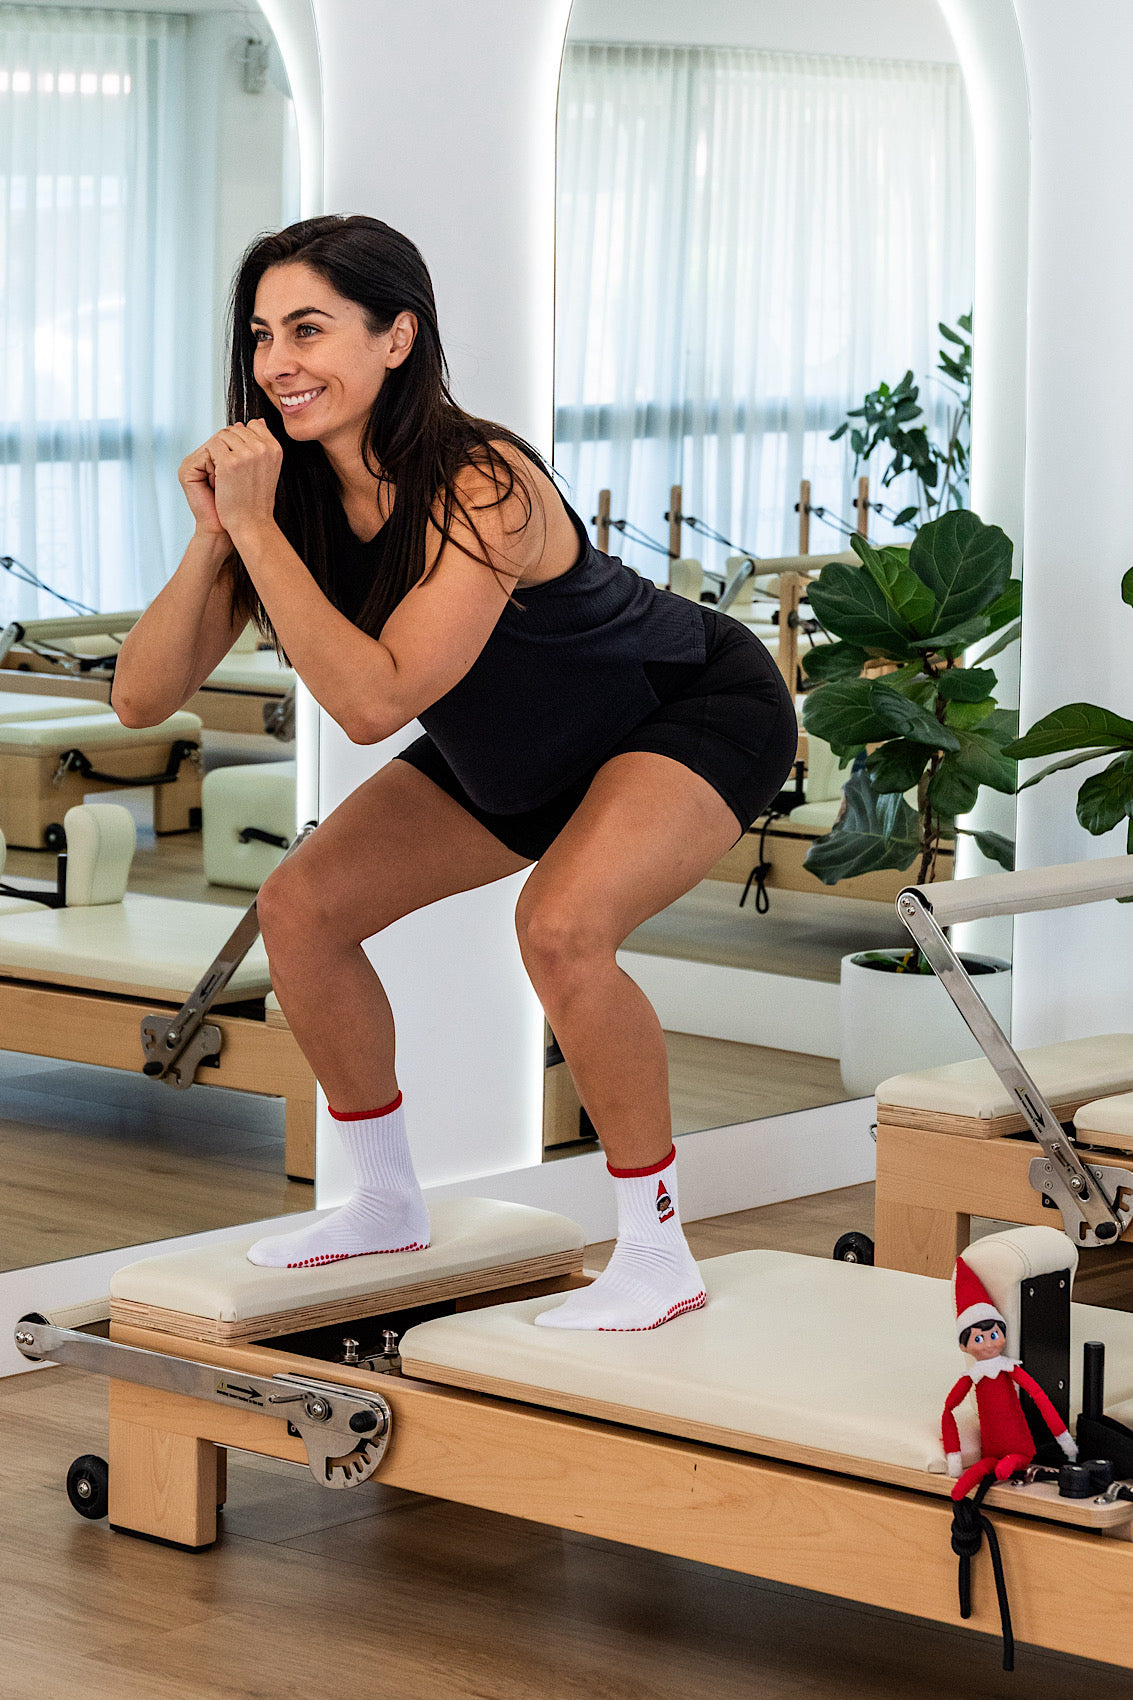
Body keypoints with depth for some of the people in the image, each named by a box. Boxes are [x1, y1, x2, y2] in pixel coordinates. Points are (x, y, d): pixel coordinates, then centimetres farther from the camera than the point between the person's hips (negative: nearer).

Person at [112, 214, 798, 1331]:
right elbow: (142, 698, -16)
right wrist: (212, 538, -30)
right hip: (526, 756, 8)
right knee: (301, 906, 2)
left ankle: (657, 1254, -15)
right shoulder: (293, 489, -15)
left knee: (560, 927, -32)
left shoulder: (481, 487, -35)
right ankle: (388, 1205, 21)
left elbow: (372, 701, -43)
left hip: (700, 710, -8)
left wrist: (255, 529, -40)